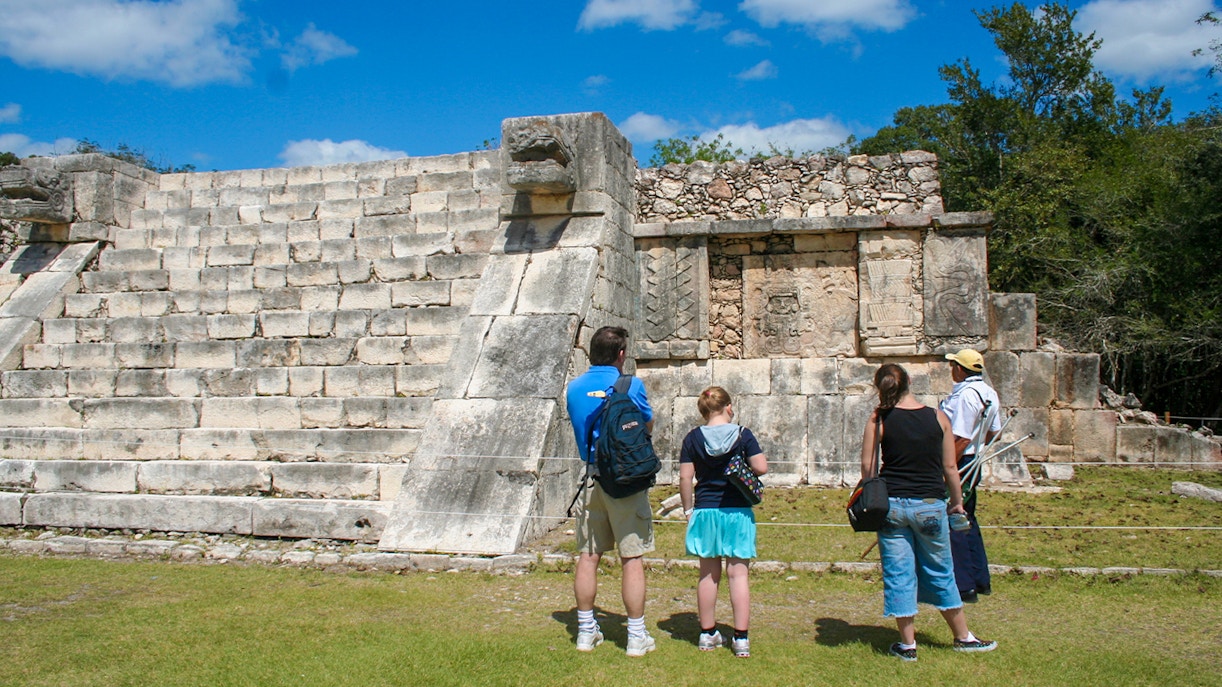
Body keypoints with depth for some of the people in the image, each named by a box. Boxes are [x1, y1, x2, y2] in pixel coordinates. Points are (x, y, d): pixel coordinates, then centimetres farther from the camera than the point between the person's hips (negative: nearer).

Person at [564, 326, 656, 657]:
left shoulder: (574, 388, 5)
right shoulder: (630, 385, -9)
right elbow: (648, 426, 5)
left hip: (591, 477, 4)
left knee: (588, 557, 10)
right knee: (632, 560, 2)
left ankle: (586, 631, 19)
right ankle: (637, 636, 8)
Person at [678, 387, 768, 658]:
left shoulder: (693, 438, -1)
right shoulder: (743, 435, -4)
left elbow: (685, 478, -3)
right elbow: (761, 467, -10)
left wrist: (688, 510, 6)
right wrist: (744, 470, 11)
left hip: (705, 511, 2)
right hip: (737, 512, -1)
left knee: (708, 574, 11)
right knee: (738, 574, 3)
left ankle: (707, 634, 18)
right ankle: (741, 638, 4)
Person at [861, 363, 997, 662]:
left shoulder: (879, 419, -7)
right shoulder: (937, 418, -3)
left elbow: (867, 465, -6)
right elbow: (950, 467, 2)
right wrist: (957, 501, 15)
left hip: (891, 504, -1)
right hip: (930, 505, 1)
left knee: (898, 573, 8)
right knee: (940, 573, 16)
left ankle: (907, 643, 16)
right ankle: (963, 637, 29)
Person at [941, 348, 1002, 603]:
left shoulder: (965, 395, -22)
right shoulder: (989, 393, 7)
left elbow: (961, 439, -24)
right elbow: (993, 432, 15)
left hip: (959, 463, -10)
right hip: (973, 463, 10)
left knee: (953, 524, -2)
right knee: (967, 520, 20)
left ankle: (964, 587, 3)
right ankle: (981, 581, 30)